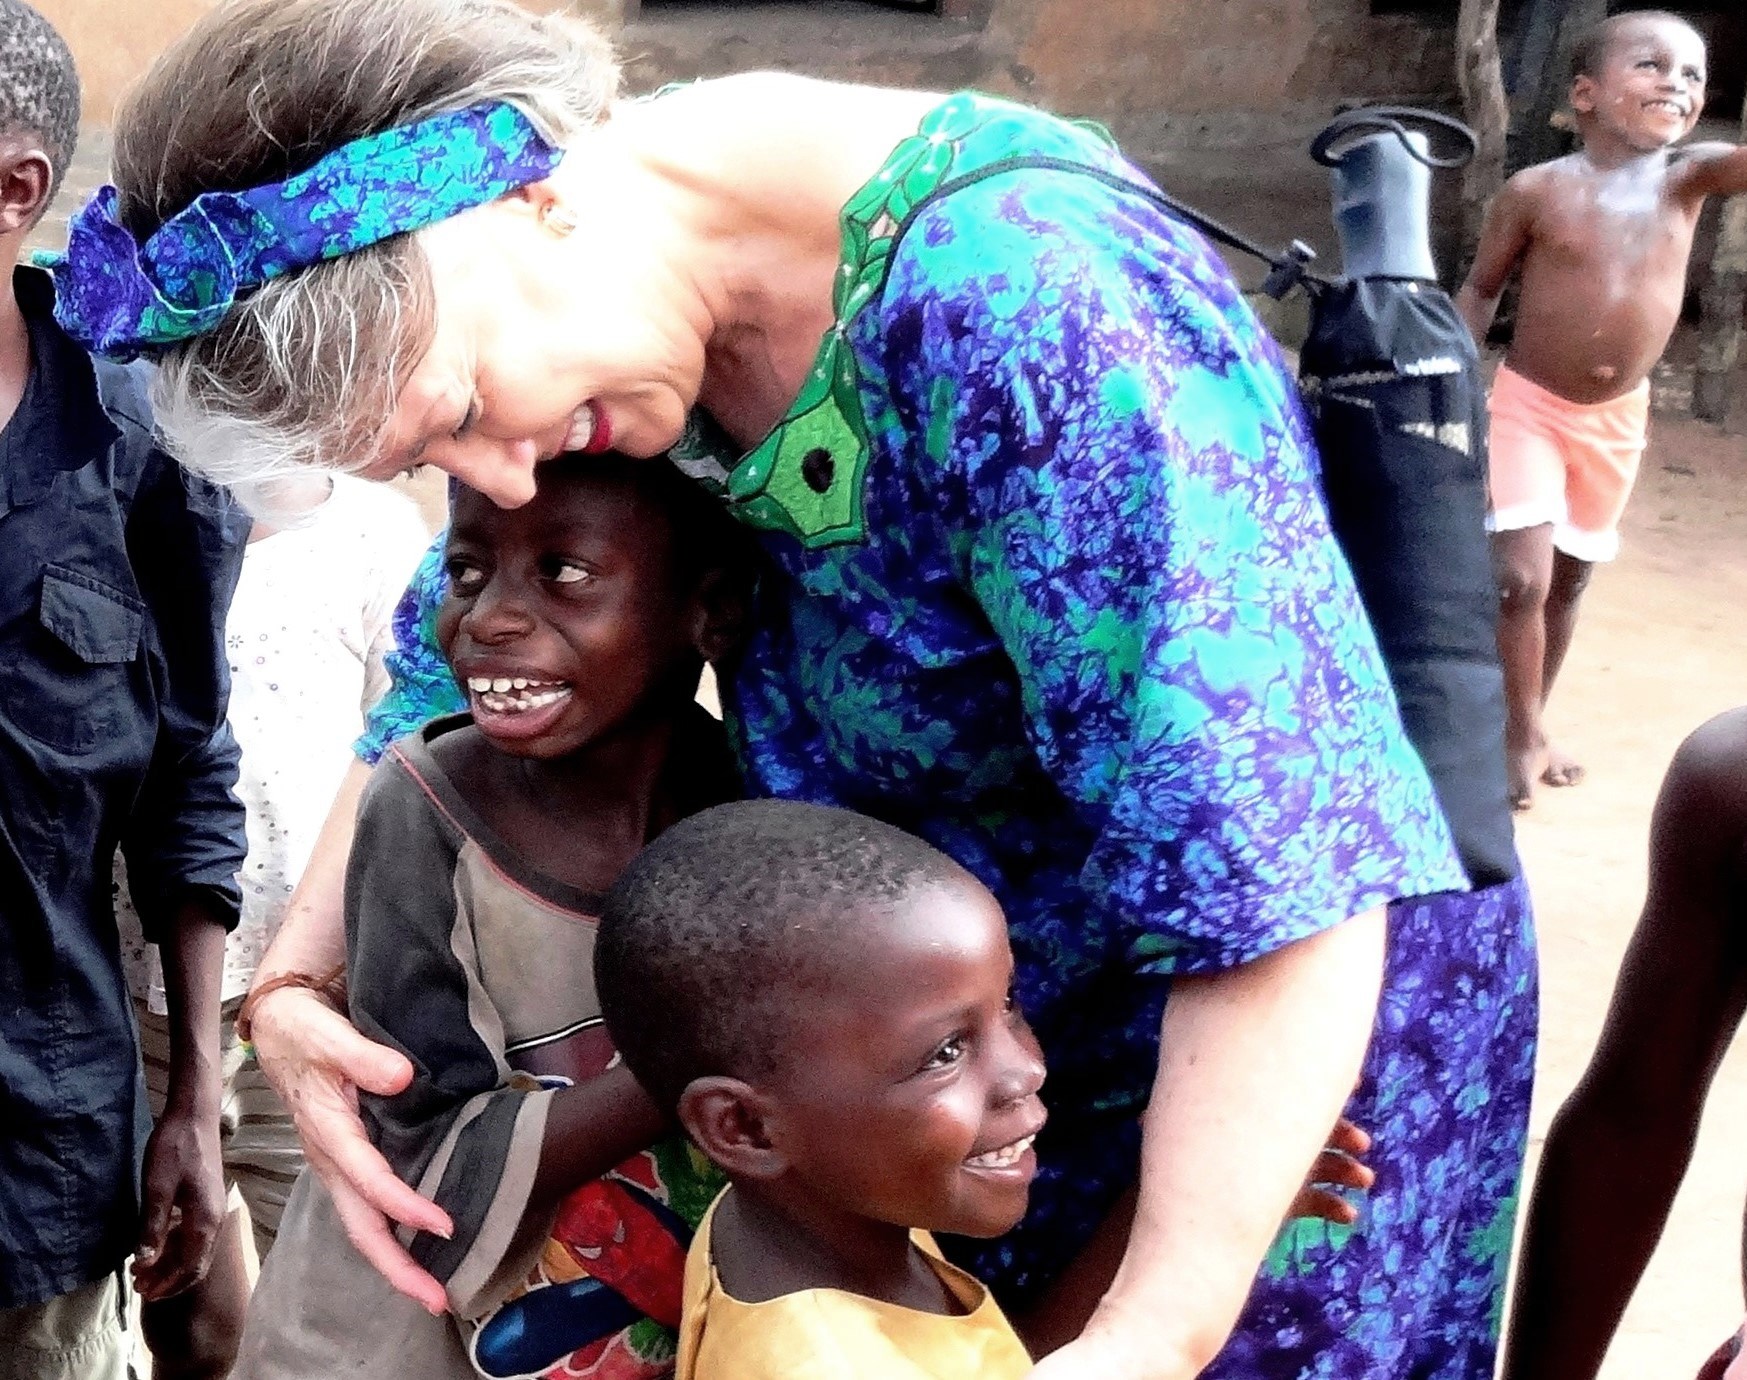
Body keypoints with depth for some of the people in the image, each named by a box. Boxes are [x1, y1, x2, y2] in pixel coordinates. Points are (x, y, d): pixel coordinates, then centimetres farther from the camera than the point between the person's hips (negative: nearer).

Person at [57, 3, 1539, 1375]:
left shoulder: (1020, 302, -35)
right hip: (969, 1011, 7)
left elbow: (1278, 870, -34)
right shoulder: (578, 301, -10)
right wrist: (295, 981, -9)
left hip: (1281, 1017, -6)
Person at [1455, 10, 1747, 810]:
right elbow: (1480, 289, -2)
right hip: (1530, 404, -4)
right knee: (1520, 575, -13)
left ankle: (1531, 728, 32)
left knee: (1569, 578, 16)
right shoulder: (1538, 191, -14)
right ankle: (1523, 736, 4)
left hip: (1618, 415, 4)